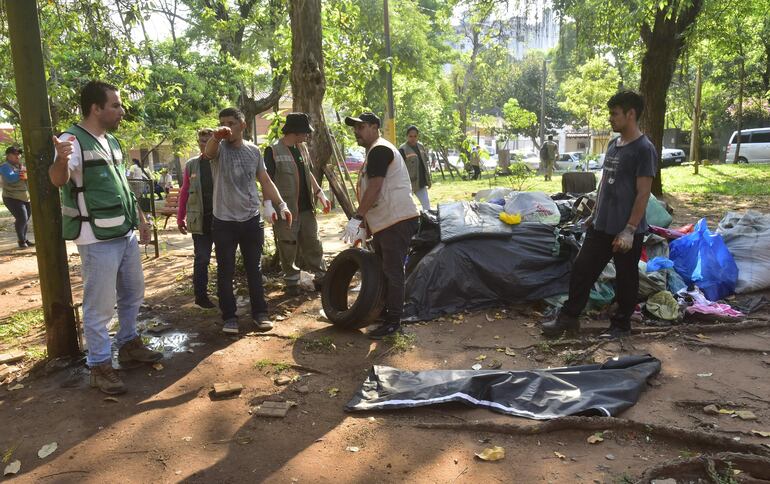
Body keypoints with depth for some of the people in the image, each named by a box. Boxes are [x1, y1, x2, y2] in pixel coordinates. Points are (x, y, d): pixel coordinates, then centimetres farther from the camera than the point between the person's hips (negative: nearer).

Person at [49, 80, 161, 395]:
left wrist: (138, 216, 22)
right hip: (97, 239, -9)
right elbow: (58, 180, -30)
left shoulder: (112, 142, 12)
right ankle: (100, 366, 12)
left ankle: (128, 345, 36)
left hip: (125, 234, 9)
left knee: (132, 294, 19)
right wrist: (61, 160, -52)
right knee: (99, 305, -1)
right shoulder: (73, 140, -14)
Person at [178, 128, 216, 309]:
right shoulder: (191, 165, 4)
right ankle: (201, 295, 15)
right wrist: (180, 218, 5)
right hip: (200, 220, 0)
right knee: (202, 258, 4)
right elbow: (184, 193, 7)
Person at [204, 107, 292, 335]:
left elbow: (265, 181, 11)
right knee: (225, 272, 6)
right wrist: (216, 137, -55)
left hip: (251, 220, 3)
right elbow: (208, 152, -32)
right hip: (223, 222, -2)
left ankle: (259, 313, 22)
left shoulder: (253, 151, 4)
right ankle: (229, 316, 18)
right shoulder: (219, 148, -7)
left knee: (254, 269, 11)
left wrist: (281, 205, 0)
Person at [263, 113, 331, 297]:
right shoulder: (273, 151, -8)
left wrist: (320, 194, 18)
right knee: (288, 247, 3)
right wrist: (268, 204, -22)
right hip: (285, 209, -6)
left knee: (313, 244, 11)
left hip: (306, 207, 6)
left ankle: (321, 277, 22)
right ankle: (291, 280, 17)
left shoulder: (302, 148, 13)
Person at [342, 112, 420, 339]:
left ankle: (393, 322, 1)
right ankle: (383, 311, 30)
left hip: (397, 220, -11)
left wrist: (357, 218, -24)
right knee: (381, 269, 18)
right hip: (383, 222, 11)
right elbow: (369, 192, 23)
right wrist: (363, 226, 22)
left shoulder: (380, 150, -11)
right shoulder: (373, 152, 22)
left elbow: (374, 188, -21)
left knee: (392, 271, -6)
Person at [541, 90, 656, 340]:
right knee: (582, 269, 9)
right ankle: (569, 317, 20)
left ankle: (621, 324, 24)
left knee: (625, 278, 8)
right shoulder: (613, 144, 10)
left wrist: (629, 230, -19)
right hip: (601, 226, 7)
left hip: (625, 230, -7)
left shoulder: (644, 149, -14)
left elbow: (643, 193, -17)